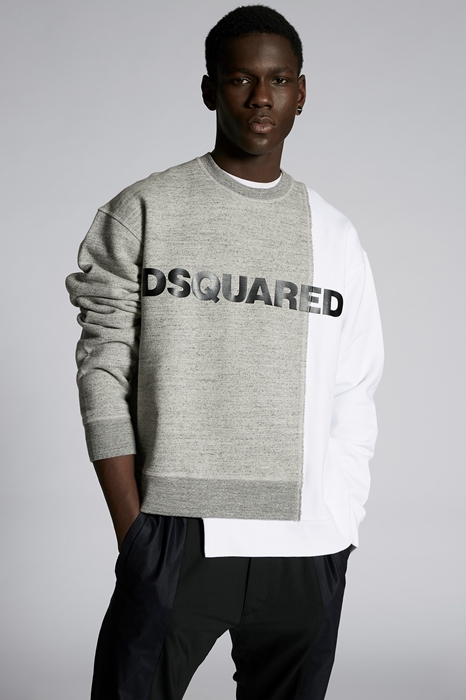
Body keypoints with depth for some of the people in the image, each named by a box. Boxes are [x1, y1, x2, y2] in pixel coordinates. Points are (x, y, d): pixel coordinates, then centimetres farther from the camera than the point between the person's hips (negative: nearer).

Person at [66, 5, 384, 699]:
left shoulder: (334, 236, 11)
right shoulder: (143, 212, 3)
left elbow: (354, 403, 10)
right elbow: (104, 369, 0)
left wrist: (339, 530, 1)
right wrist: (133, 525, -6)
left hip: (306, 550, 2)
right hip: (174, 537, -2)